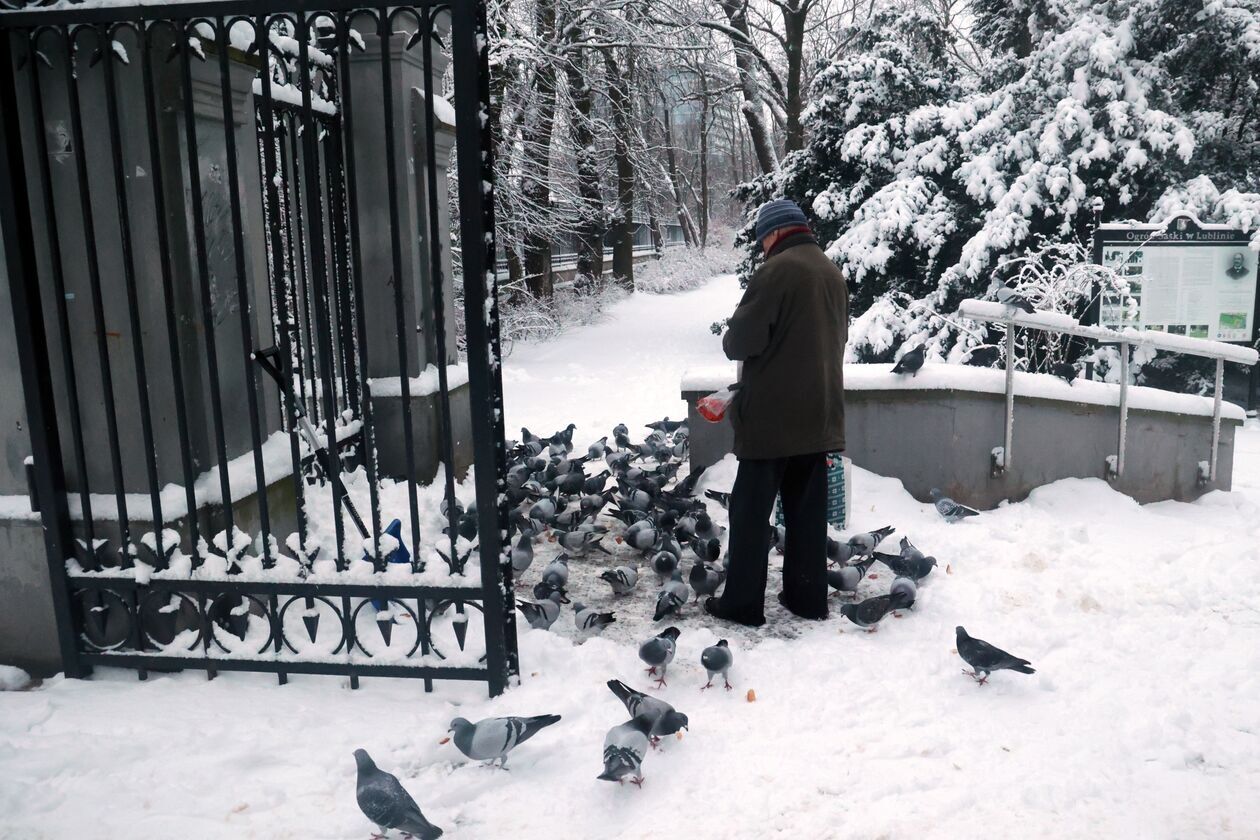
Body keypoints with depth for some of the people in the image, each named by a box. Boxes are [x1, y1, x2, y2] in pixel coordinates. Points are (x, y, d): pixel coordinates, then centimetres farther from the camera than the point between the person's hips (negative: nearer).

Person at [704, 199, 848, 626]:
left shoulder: (776, 270, -15)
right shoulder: (833, 273, 11)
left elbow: (742, 339, -17)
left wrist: (729, 340, 4)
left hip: (772, 415, -7)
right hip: (820, 414, 8)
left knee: (751, 510, 2)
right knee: (808, 509, 14)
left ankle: (743, 602, 8)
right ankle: (808, 596, 20)